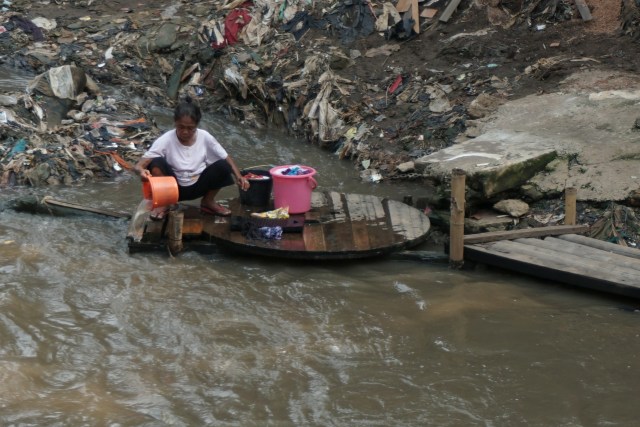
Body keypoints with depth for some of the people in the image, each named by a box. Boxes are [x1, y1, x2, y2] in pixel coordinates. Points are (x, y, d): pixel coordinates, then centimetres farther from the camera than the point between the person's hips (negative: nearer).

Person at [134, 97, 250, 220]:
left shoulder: (205, 137, -11)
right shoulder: (166, 140, -19)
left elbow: (226, 159, -1)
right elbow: (139, 165, -24)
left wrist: (239, 177, -20)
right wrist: (141, 170, -50)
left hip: (197, 186, 2)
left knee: (222, 166, -23)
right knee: (156, 163, -30)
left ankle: (208, 202, 3)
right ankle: (163, 203, -7)